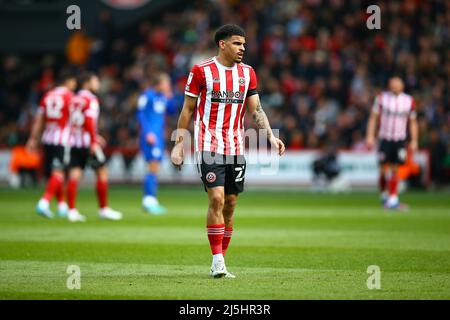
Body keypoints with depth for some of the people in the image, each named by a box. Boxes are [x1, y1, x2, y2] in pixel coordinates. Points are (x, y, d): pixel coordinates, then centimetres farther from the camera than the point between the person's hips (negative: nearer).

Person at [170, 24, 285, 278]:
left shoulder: (247, 73, 9)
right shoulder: (202, 71, -3)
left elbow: (256, 110, 9)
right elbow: (188, 109, 2)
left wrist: (271, 136, -5)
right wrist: (179, 145, -1)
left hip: (236, 148, 5)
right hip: (210, 146, -5)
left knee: (230, 203, 5)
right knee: (217, 199, -15)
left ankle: (220, 262, 14)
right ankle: (218, 262, -11)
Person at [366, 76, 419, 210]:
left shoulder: (408, 101, 2)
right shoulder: (382, 98, -2)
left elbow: (413, 122, 8)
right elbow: (373, 118, 2)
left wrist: (414, 141, 3)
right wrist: (370, 136, -5)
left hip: (400, 140, 1)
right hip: (385, 138, -1)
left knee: (395, 170, 0)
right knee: (384, 169, -3)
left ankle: (393, 199, 3)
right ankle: (384, 193, 18)